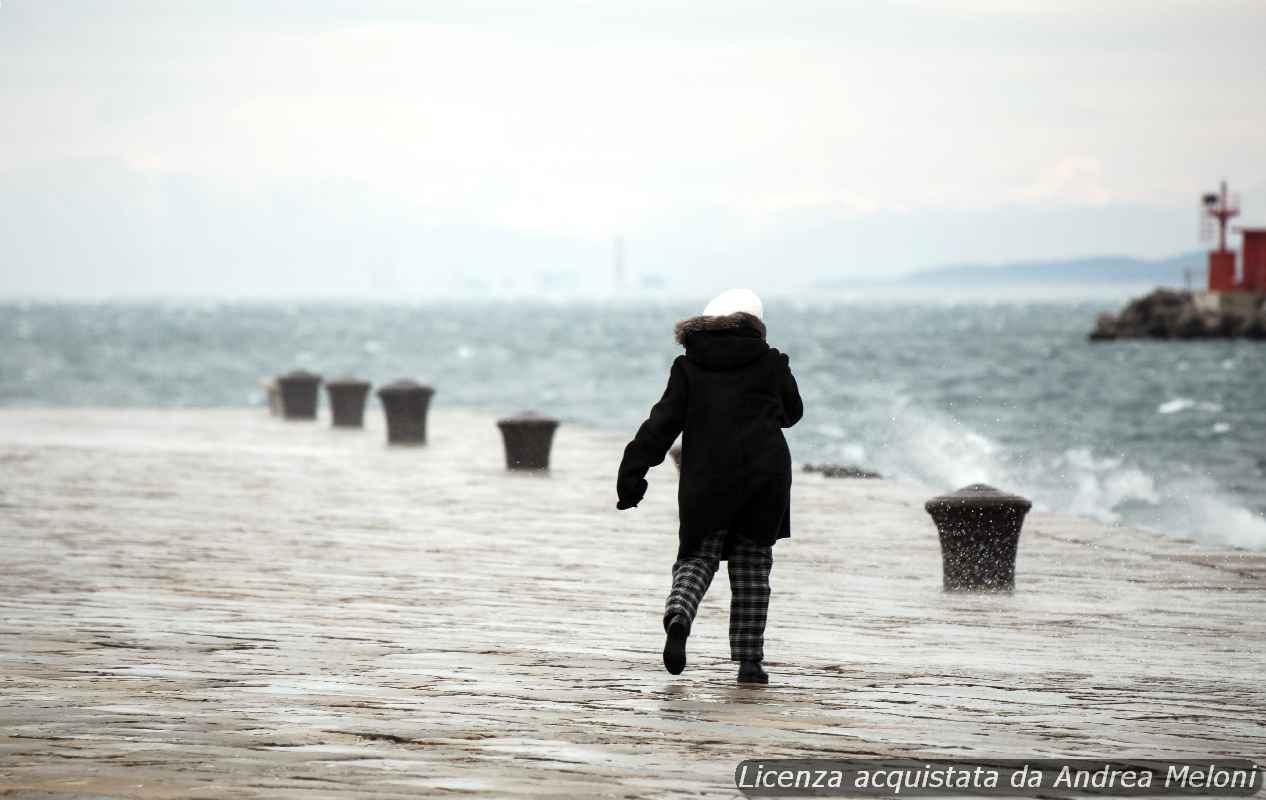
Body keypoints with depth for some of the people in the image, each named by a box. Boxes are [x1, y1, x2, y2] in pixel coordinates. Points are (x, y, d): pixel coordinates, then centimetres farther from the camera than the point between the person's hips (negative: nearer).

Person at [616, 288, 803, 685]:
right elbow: (791, 411, 21)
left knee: (697, 556, 8)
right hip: (764, 475, 0)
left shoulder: (688, 367, 6)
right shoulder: (771, 363, 6)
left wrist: (632, 474, -2)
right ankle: (749, 660, 6)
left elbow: (662, 423, 0)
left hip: (705, 478, 0)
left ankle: (678, 615, -26)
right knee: (752, 564, 9)